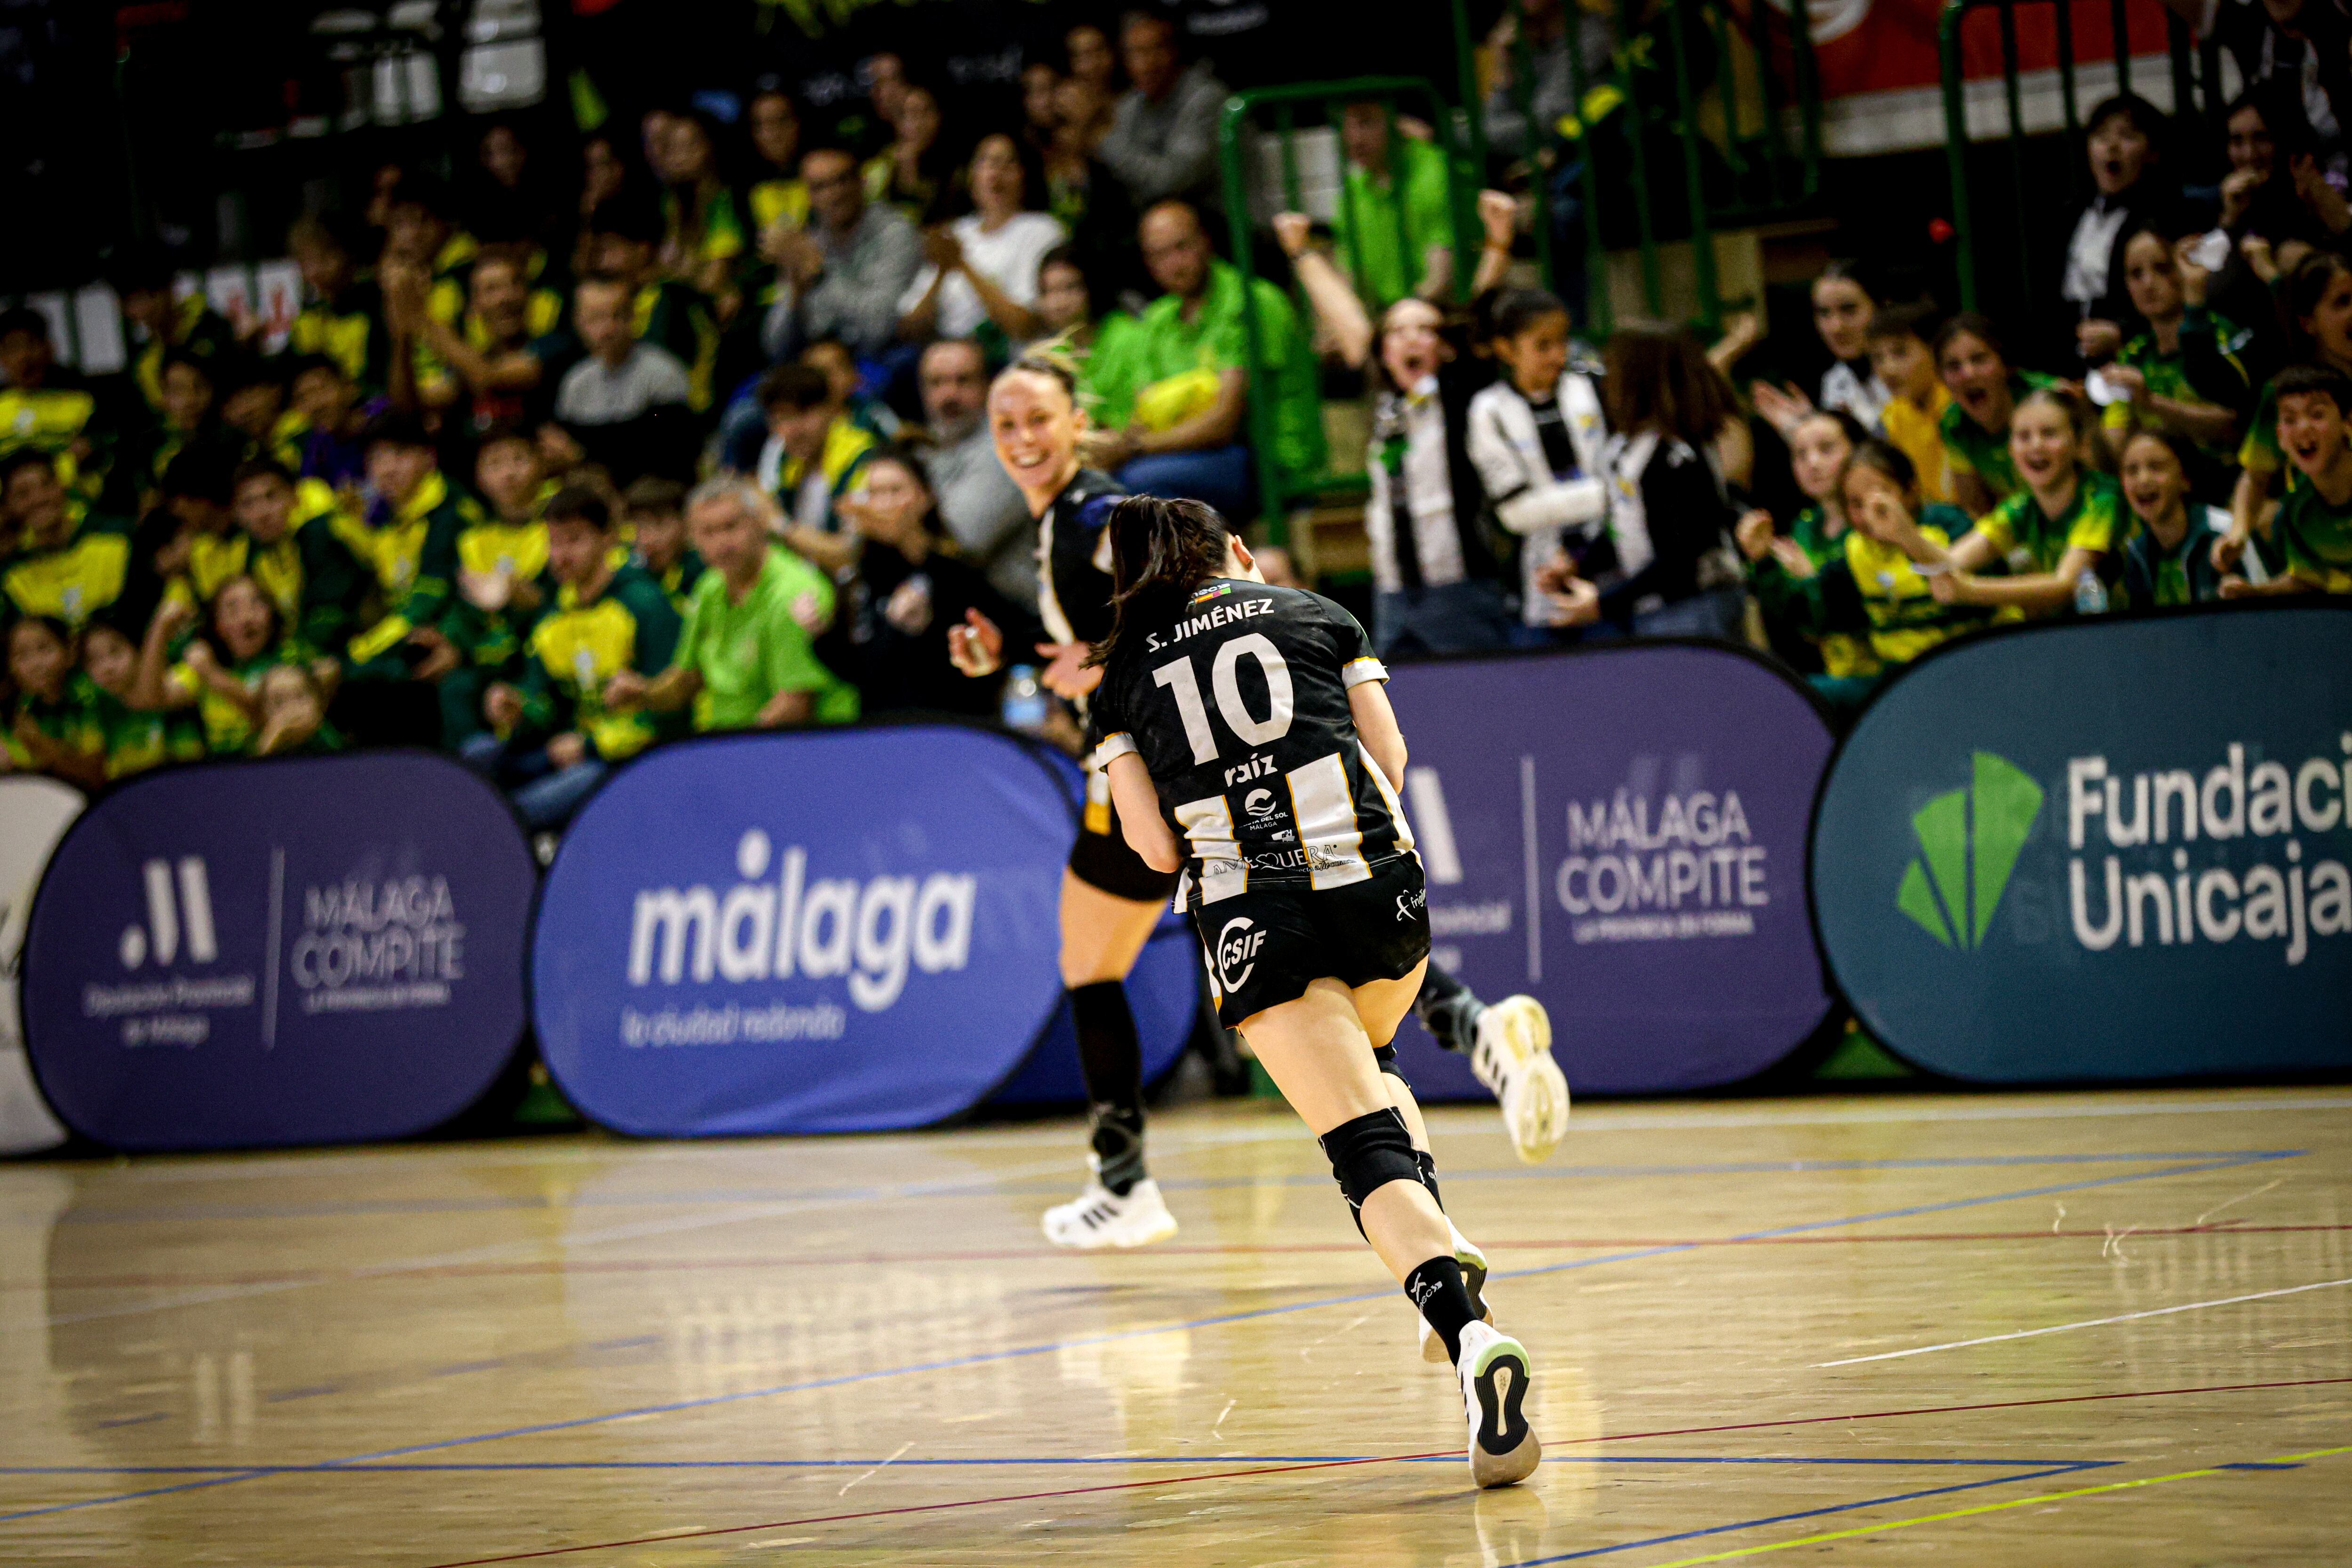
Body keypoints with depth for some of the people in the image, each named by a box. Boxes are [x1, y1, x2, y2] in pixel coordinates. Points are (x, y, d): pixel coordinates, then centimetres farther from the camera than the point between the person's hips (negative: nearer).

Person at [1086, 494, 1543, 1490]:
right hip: (1375, 885, 2)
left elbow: (1156, 846, 8)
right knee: (1368, 1067, 32)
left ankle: (1470, 1335, -29)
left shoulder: (1123, 675, 14)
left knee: (1362, 1144, -7)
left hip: (1249, 920, -2)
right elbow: (1390, 757, 10)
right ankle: (1443, 1248, 12)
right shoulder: (1315, 613, 15)